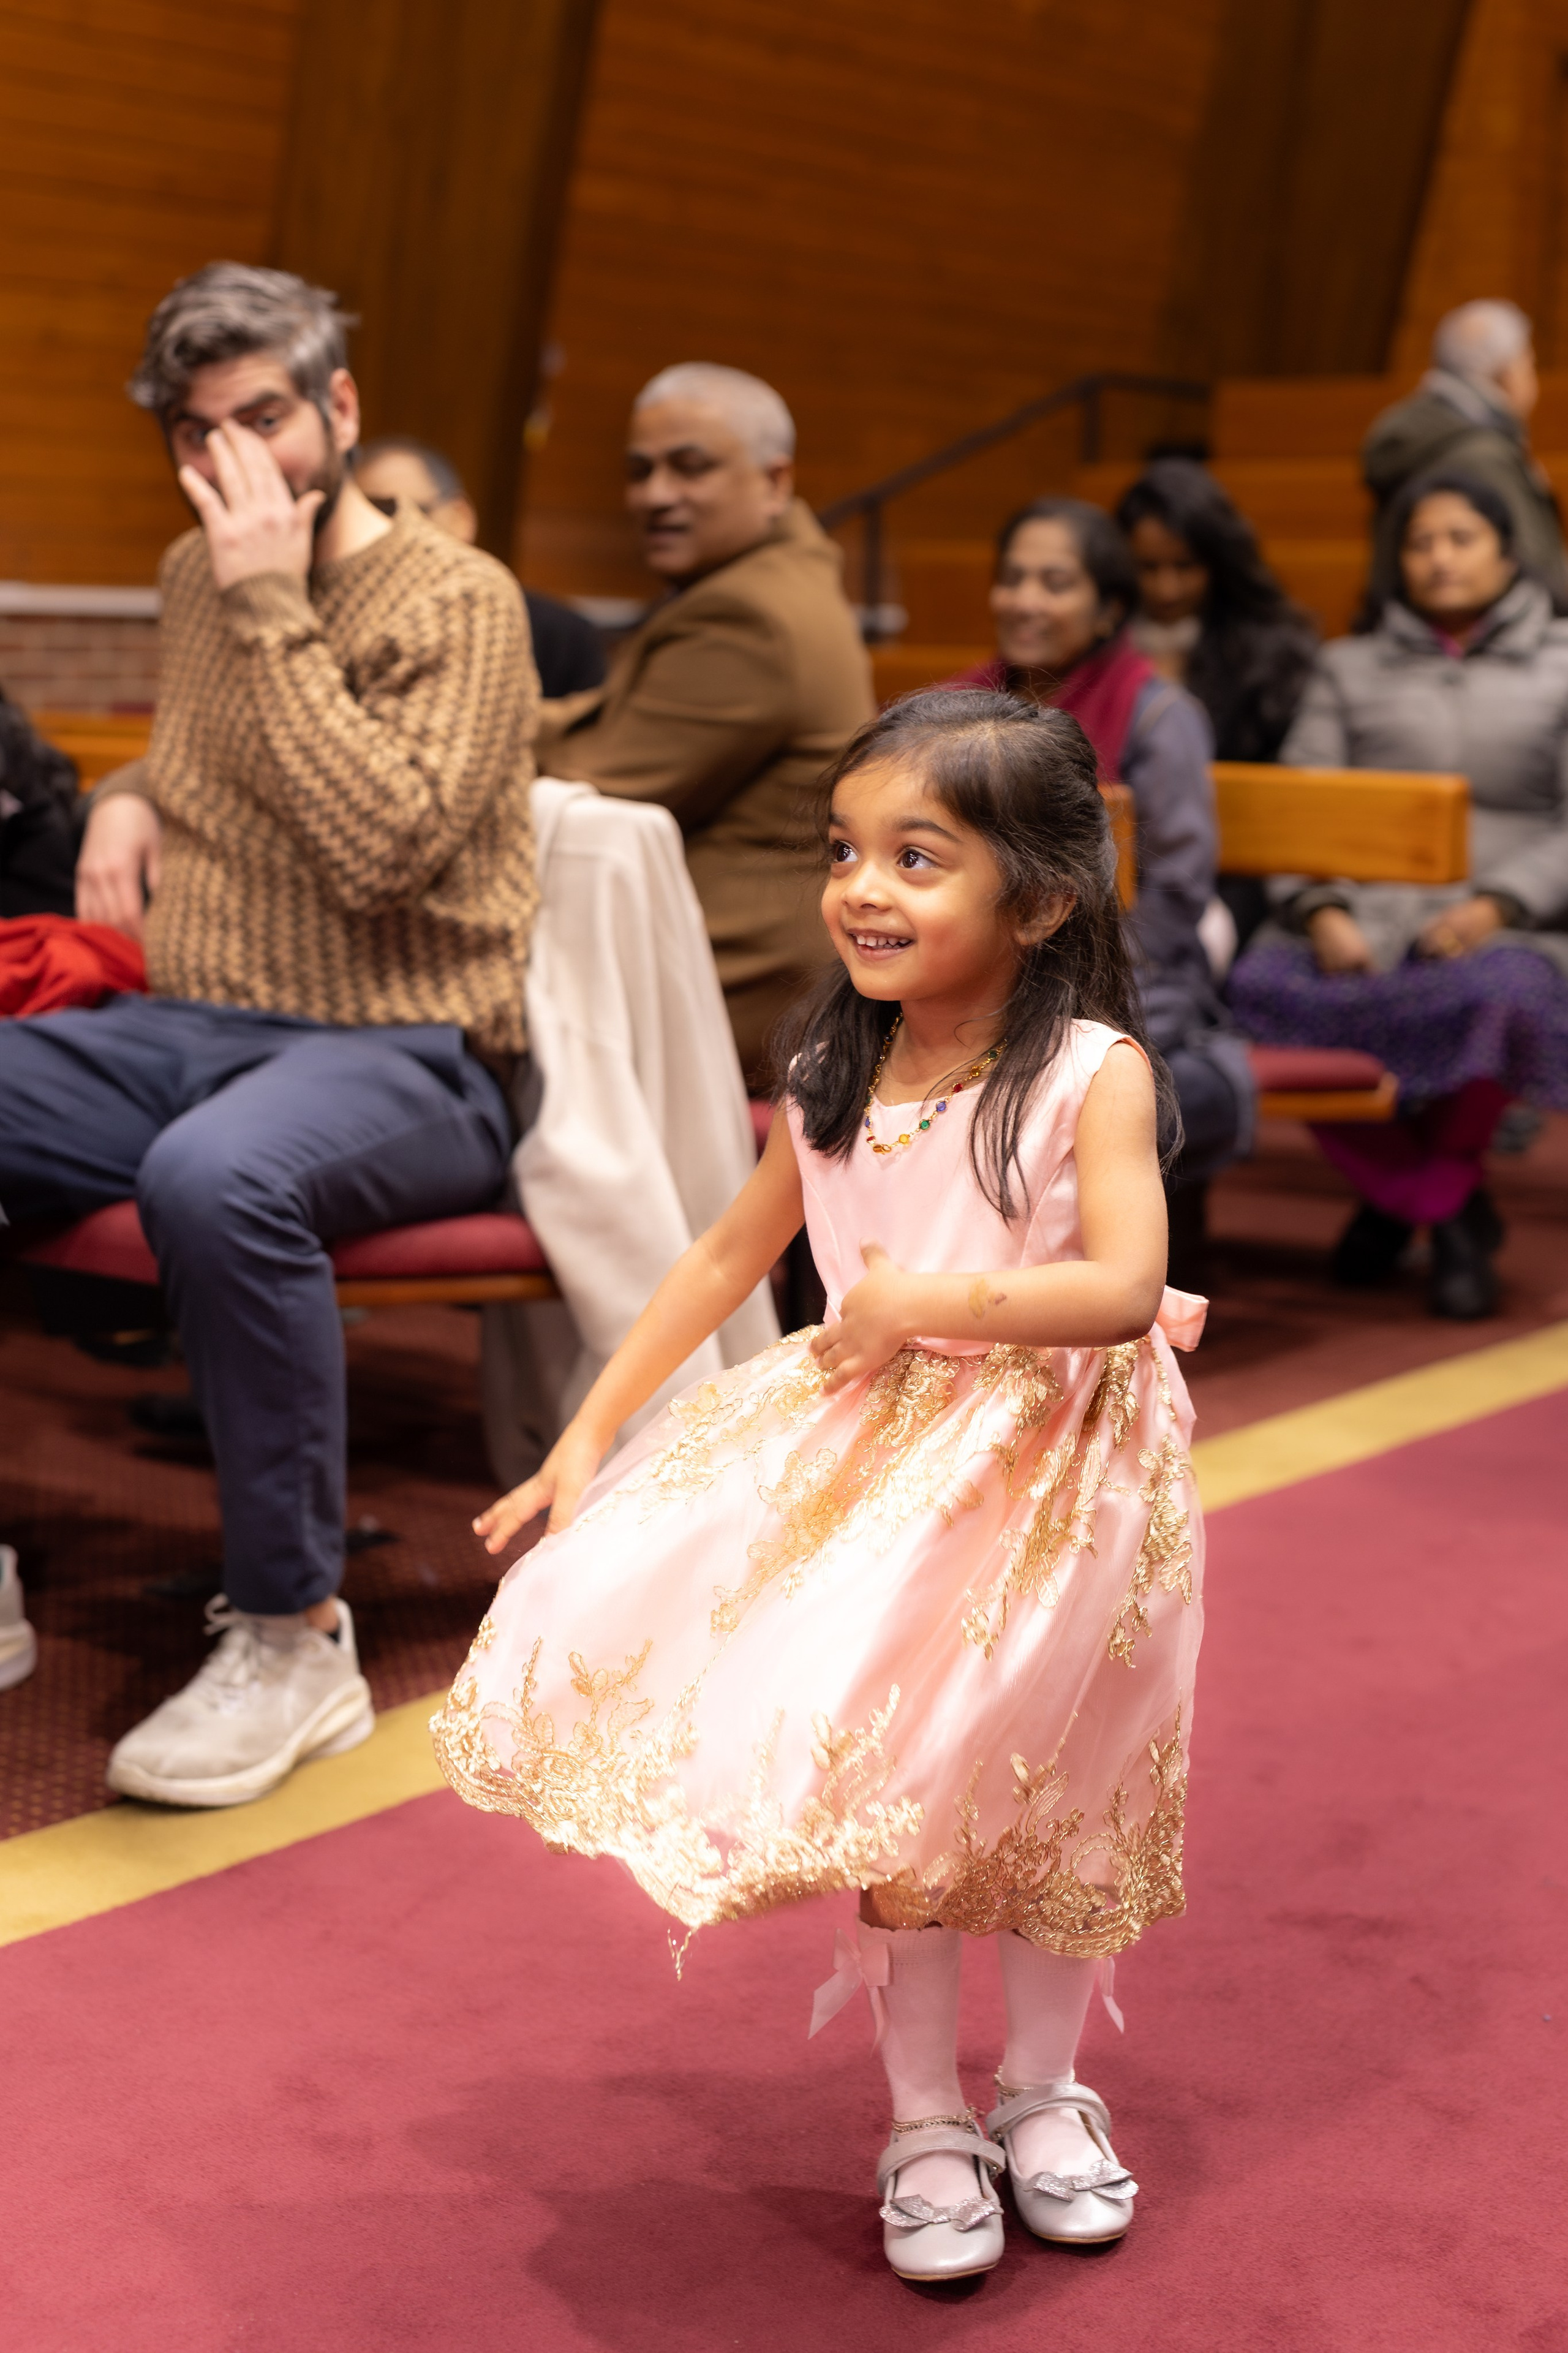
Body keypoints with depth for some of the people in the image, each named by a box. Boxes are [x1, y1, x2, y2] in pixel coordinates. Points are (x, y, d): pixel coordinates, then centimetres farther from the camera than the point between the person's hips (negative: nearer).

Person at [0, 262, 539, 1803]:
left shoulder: (454, 603, -6)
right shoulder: (193, 577, 16)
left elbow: (382, 847, -21)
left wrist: (273, 609, -18)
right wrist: (130, 797, 13)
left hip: (394, 1057, -7)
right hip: (173, 1032, 7)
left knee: (216, 1179, -40)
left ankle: (295, 1639, -25)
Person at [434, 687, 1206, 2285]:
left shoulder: (1093, 1072, -15)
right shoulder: (831, 1077, -1)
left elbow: (1127, 1289, -25)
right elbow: (729, 1254, 10)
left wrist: (927, 1299, -25)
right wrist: (589, 1432, 10)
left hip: (1049, 1464, -3)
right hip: (876, 1463, 3)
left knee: (1047, 1795, 11)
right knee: (893, 1802, 5)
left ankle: (1042, 2089, 34)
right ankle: (925, 2122, 23)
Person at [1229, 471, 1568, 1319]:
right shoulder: (1350, 668, 22)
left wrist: (1496, 905, -17)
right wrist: (1321, 913, -12)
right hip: (1363, 922, 3)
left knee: (1493, 996, -40)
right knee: (1258, 990, -32)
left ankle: (1416, 1183, -9)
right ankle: (1451, 1211, -13)